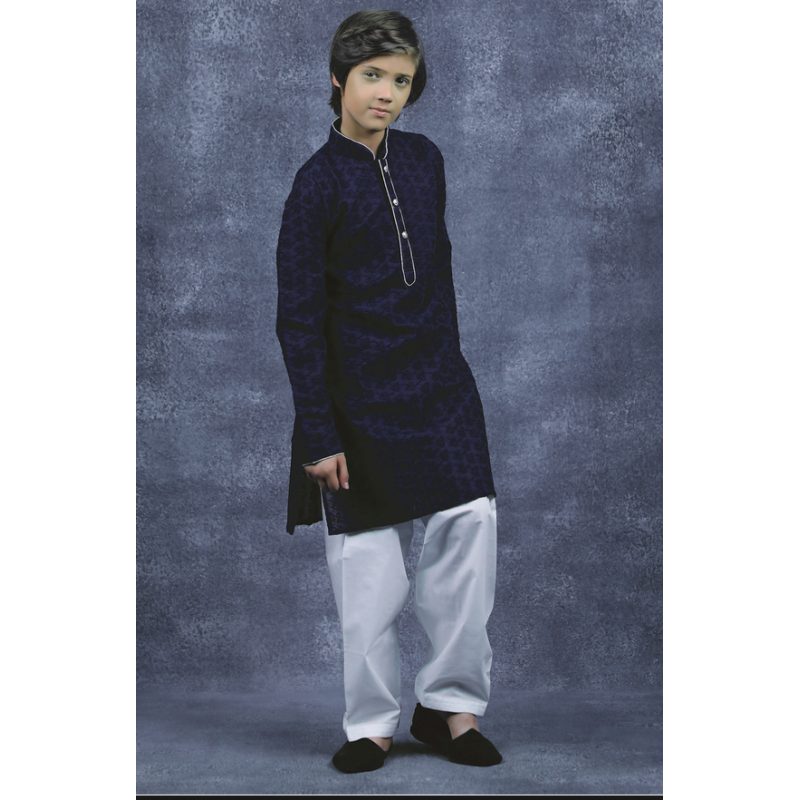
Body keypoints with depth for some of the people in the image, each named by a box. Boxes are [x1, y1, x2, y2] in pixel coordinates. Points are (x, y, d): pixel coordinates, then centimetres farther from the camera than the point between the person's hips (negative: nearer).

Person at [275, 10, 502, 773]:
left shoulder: (424, 159, 7)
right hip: (359, 397, -5)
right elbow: (298, 319, -10)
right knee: (369, 568, 0)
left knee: (470, 525, -2)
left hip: (439, 387, 5)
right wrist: (318, 435, -12)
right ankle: (371, 724, 17)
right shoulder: (318, 183, -9)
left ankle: (449, 704, 13)